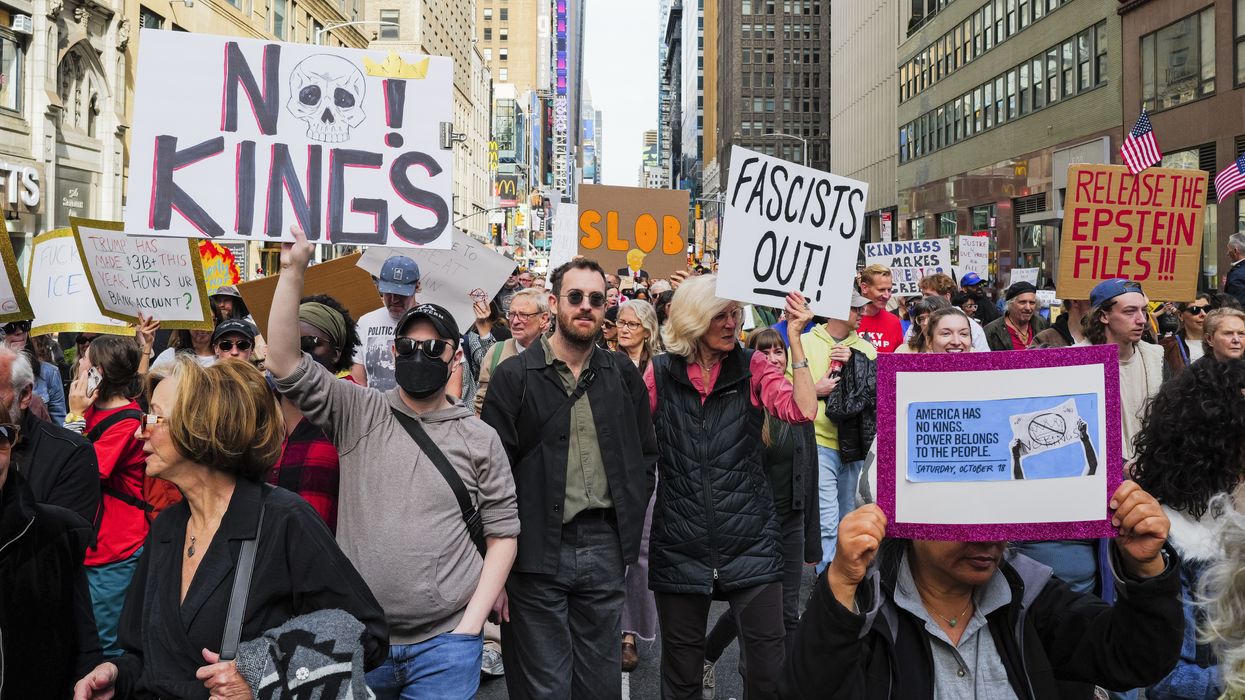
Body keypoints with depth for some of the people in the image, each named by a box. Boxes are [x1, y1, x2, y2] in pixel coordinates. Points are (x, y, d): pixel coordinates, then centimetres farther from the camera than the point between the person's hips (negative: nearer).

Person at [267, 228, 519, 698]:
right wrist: (293, 271, -15)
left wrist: (470, 625, -6)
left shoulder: (479, 439, 1)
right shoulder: (358, 415, 2)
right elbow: (284, 362, -8)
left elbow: (502, 532, 2)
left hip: (445, 643, -1)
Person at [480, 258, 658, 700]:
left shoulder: (622, 374, 9)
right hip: (538, 550, -3)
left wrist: (630, 523, 7)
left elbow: (646, 454, 17)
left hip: (605, 547, 4)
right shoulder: (514, 376, -3)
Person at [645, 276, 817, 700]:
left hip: (749, 538, 0)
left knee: (768, 662, -2)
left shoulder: (752, 367, 3)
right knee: (681, 666, 10)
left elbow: (802, 410, -12)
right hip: (681, 542, 1)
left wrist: (794, 339, -13)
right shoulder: (661, 373, 4)